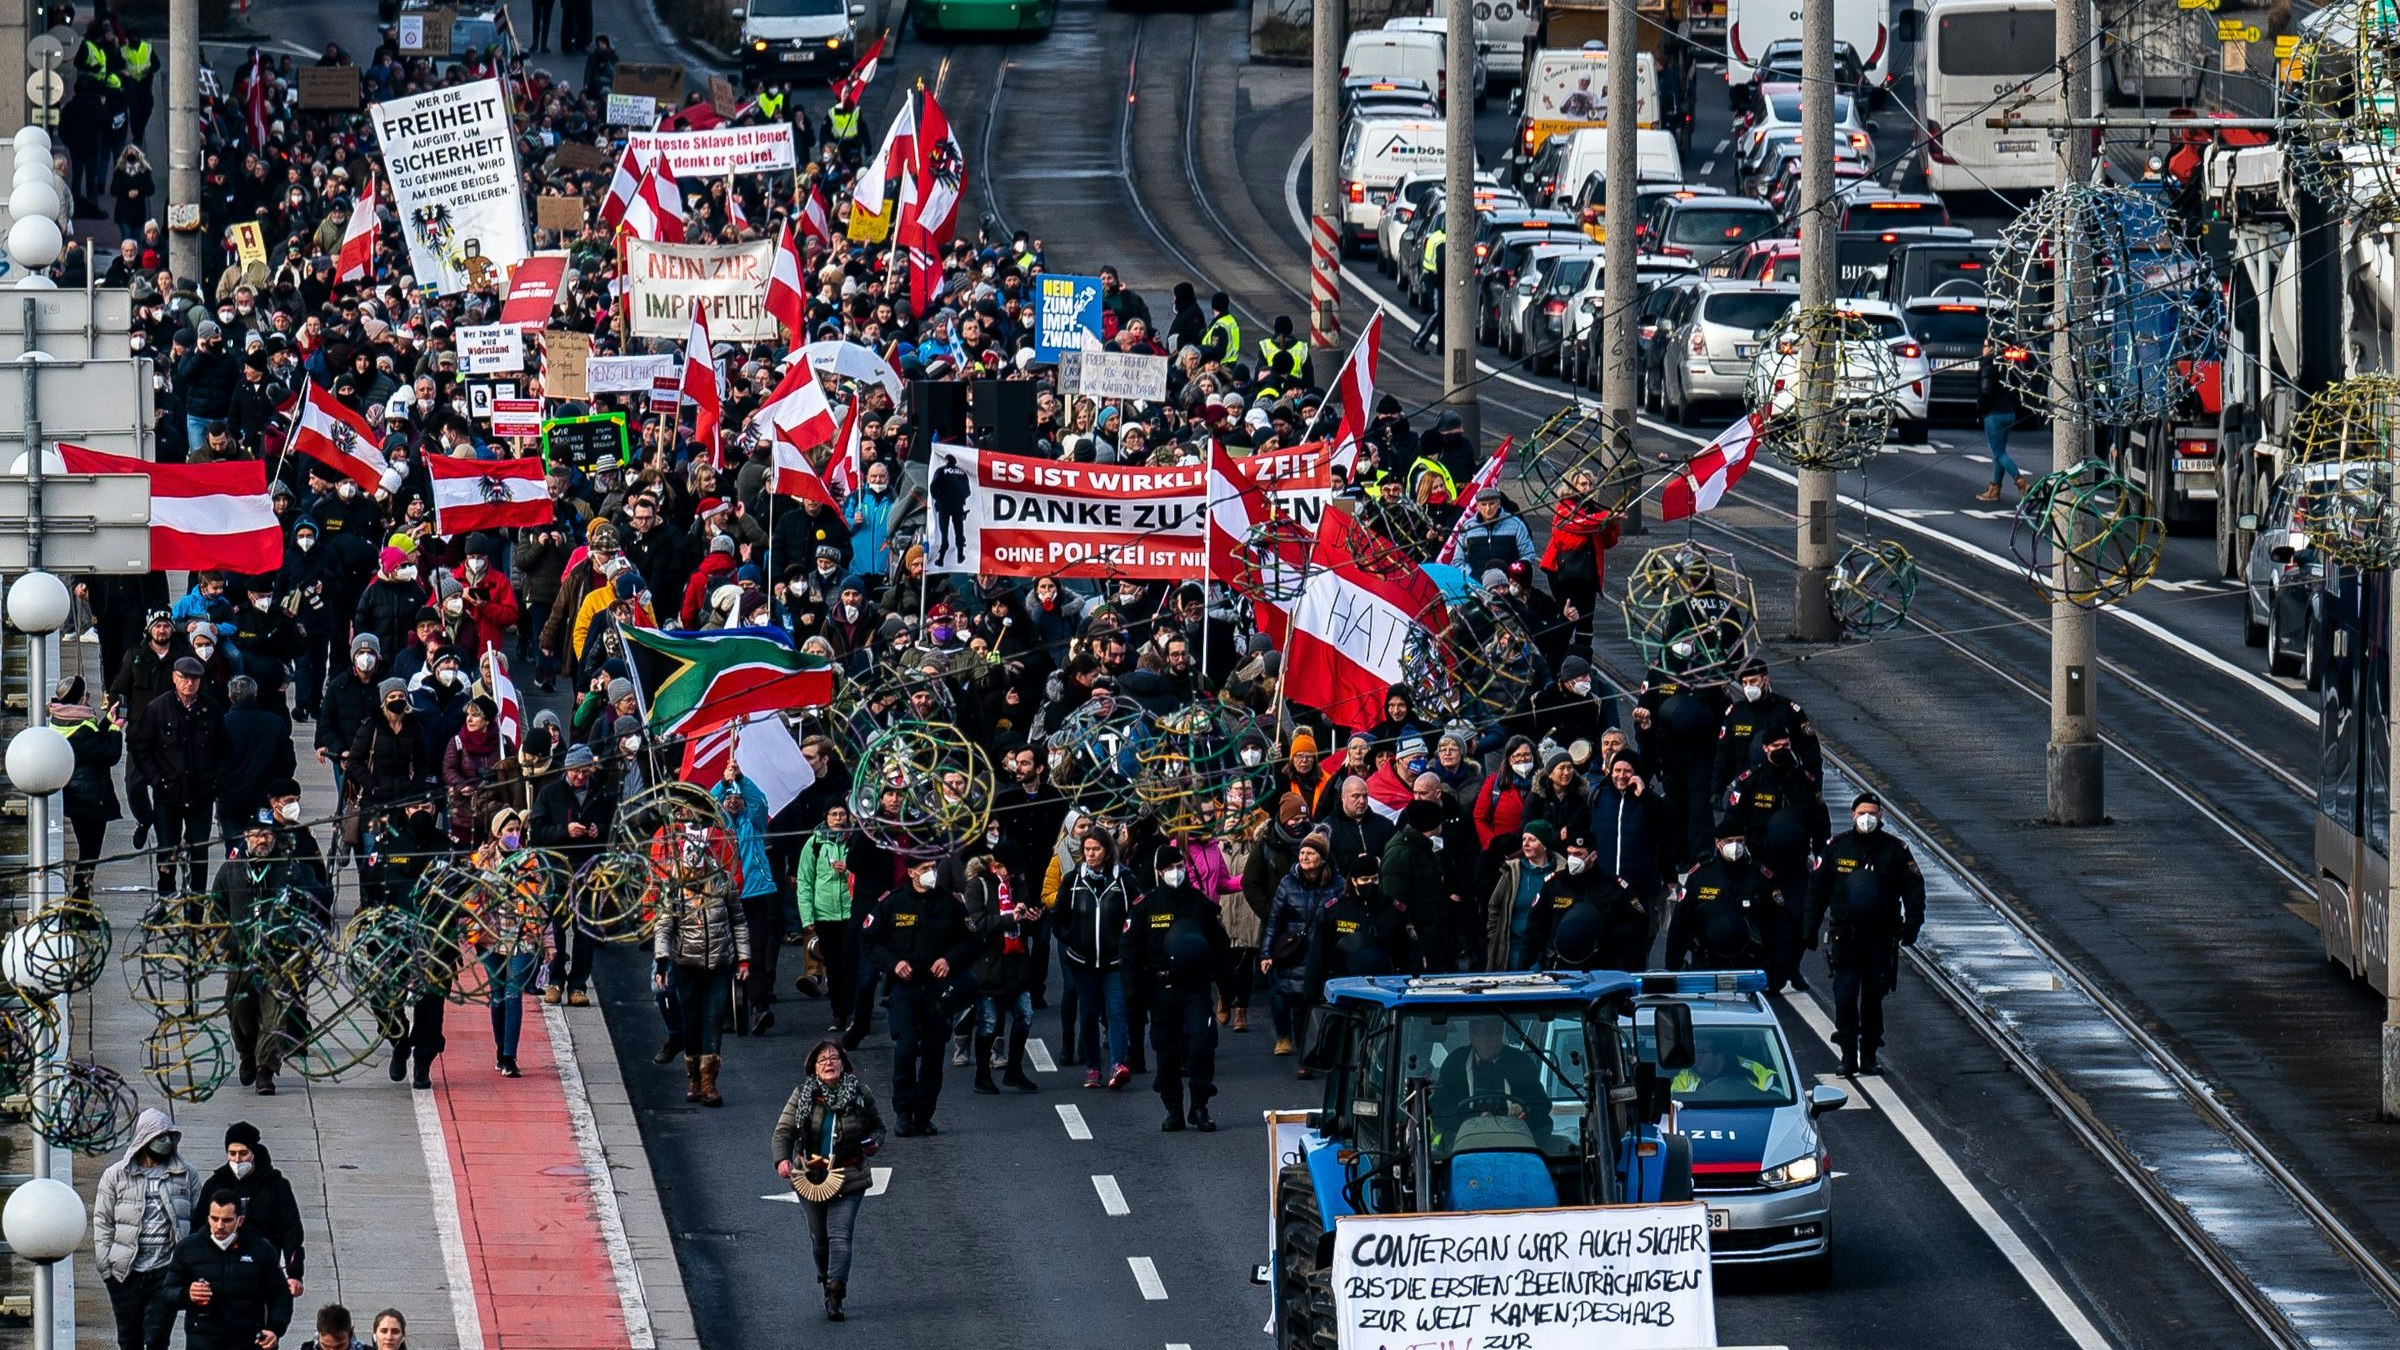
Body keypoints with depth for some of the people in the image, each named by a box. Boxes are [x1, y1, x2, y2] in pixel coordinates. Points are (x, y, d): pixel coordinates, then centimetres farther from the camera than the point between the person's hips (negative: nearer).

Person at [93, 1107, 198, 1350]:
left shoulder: (185, 1174, 6)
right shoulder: (116, 1175, 4)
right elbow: (102, 1222, 4)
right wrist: (106, 1267, -3)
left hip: (166, 1272, -1)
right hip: (127, 1273, 1)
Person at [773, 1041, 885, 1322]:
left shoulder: (860, 1094, 0)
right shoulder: (803, 1095, -1)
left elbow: (877, 1127, 15)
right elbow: (784, 1130, -3)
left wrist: (874, 1143, -7)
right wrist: (782, 1159, -21)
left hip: (848, 1179, -2)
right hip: (809, 1179, 2)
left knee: (840, 1235, -13)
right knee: (819, 1236, 12)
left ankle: (835, 1298, -19)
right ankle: (826, 1278, 38)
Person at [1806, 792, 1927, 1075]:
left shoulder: (1895, 850, 3)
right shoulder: (1836, 847, 3)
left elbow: (1914, 888, 8)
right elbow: (1817, 889, 8)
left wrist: (1912, 923, -4)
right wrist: (1811, 929, 5)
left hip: (1881, 938, 1)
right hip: (1845, 935, -1)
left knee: (1873, 997, 6)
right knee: (1845, 995, -8)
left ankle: (1869, 1055, 14)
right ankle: (1849, 1054, -2)